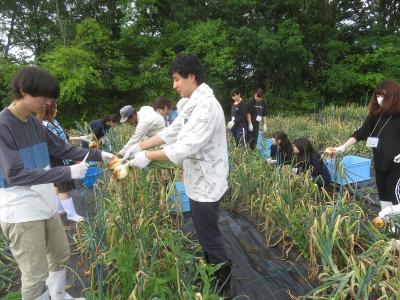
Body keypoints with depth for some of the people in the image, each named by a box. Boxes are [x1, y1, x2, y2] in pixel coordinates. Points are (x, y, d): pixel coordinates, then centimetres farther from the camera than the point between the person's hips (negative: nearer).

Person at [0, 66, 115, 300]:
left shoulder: (34, 123, 5)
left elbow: (62, 149, 12)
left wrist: (98, 154, 2)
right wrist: (68, 172, -27)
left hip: (46, 206, 8)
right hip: (21, 214, -8)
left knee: (61, 255, 22)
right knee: (36, 274, 1)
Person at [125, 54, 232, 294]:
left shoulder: (207, 105, -24)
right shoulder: (193, 104, 9)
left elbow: (187, 147, -28)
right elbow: (172, 132, 10)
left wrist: (148, 156, -20)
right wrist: (139, 146, 3)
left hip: (206, 184, -10)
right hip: (199, 181, 10)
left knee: (210, 237, 8)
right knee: (205, 234, 23)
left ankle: (223, 284, 31)